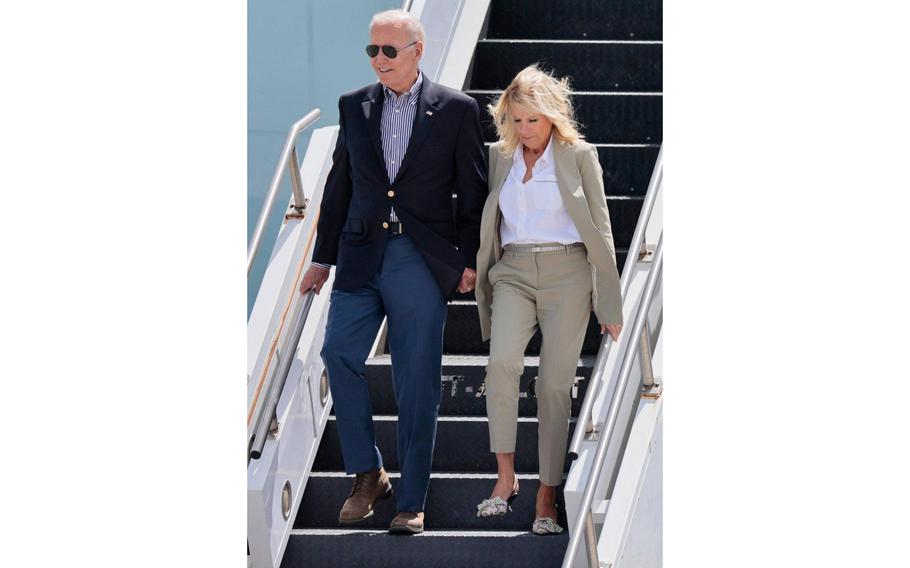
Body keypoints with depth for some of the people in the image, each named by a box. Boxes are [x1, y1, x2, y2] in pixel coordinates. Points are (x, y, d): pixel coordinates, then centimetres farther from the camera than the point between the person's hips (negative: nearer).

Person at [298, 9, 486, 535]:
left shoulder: (455, 110, 1)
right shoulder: (354, 107, 11)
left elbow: (473, 191, 3)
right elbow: (339, 186, 15)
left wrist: (470, 260, -2)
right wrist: (323, 258, 14)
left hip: (423, 263, -3)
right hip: (361, 257, 3)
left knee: (418, 384, 0)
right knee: (339, 354, -12)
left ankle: (411, 503, 7)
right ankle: (368, 475, 4)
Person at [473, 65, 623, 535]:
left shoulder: (579, 156, 3)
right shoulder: (499, 157, 12)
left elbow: (600, 228, 4)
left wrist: (608, 301, 2)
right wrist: (479, 277, 15)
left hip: (567, 272, -2)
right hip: (514, 272, 2)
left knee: (555, 382, -4)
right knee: (502, 361, -24)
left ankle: (547, 497, 1)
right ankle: (506, 475, -17)